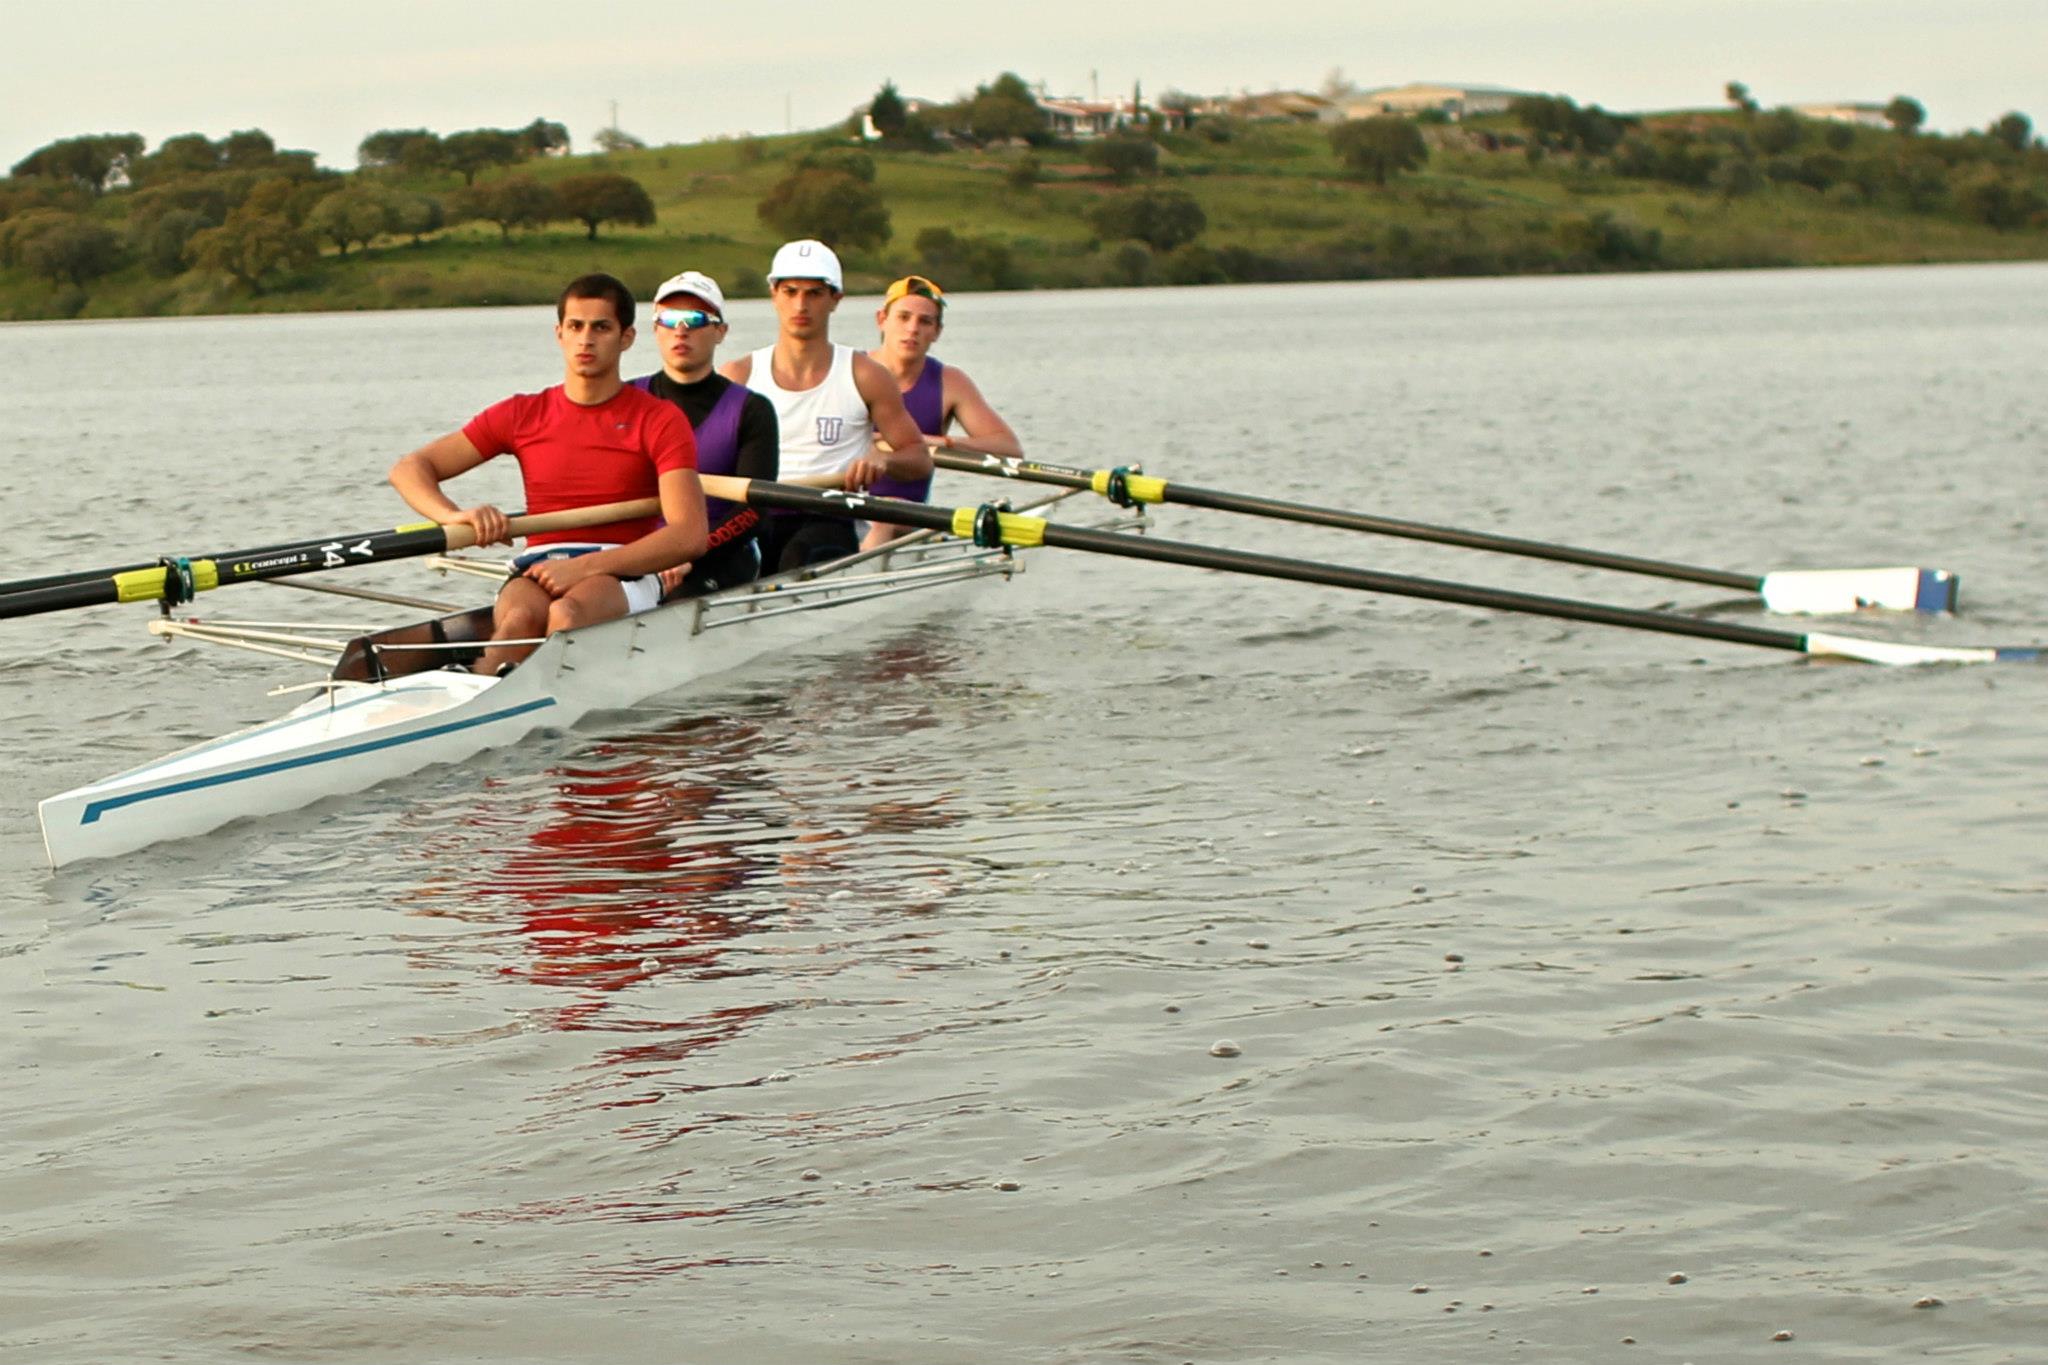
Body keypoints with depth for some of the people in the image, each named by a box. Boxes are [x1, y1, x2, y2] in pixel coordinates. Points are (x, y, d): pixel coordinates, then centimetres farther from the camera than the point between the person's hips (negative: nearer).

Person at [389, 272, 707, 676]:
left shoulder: (659, 420, 5)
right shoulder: (521, 415, 15)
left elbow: (690, 535, -8)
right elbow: (409, 469, 11)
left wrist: (587, 566, -18)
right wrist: (453, 516, -13)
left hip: (623, 574, -2)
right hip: (539, 569, 2)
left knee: (567, 613, -38)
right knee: (520, 618, -35)